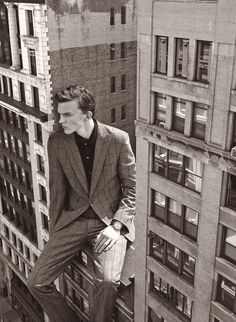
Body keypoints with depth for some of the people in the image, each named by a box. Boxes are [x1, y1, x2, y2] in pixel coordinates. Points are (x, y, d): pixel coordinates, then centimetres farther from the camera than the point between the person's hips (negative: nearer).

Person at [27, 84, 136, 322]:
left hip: (110, 221, -3)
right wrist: (54, 233, 7)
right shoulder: (56, 142, -3)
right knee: (36, 283, -8)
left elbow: (132, 188, -3)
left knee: (108, 282, -27)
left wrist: (116, 226, -13)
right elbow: (57, 189, 6)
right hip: (73, 221, 3)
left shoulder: (118, 139, -10)